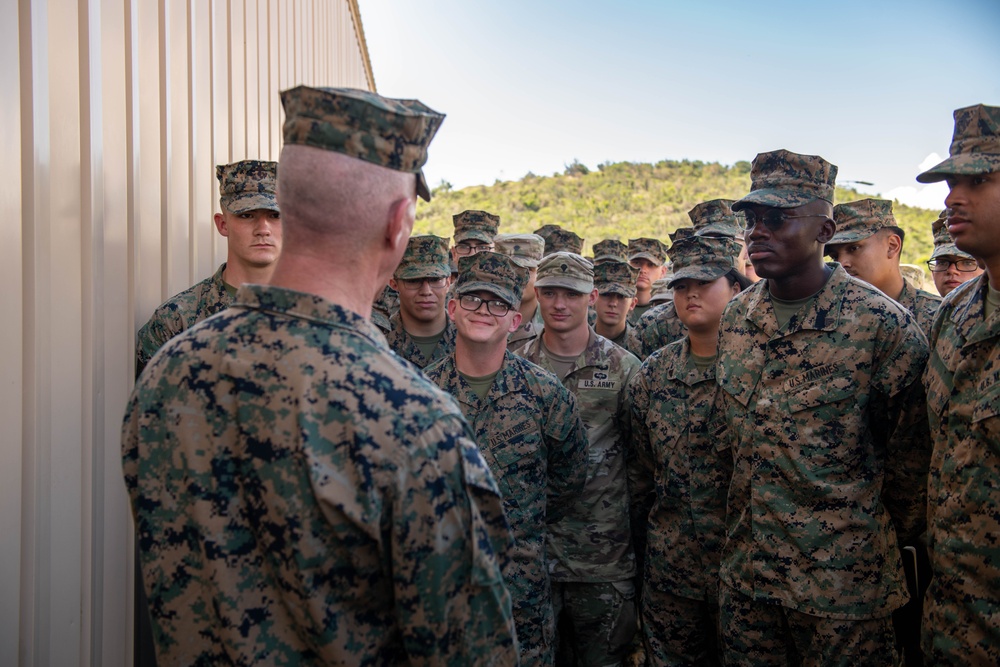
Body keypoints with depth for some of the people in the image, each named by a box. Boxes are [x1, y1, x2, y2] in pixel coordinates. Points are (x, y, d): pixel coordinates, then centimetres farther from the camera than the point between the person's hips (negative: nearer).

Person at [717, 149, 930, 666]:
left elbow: (909, 455, -6)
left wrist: (890, 541, 5)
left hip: (842, 583, -5)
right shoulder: (735, 317, 3)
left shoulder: (883, 325, -15)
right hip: (744, 571, 5)